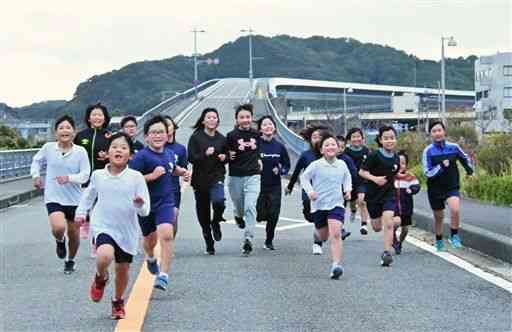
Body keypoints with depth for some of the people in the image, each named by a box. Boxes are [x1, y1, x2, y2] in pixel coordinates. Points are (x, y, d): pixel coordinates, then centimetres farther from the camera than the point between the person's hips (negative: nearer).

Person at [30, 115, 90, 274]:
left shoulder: (80, 151, -8)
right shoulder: (48, 148, -3)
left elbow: (85, 175, -9)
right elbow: (36, 161, 16)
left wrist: (69, 178, -24)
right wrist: (36, 176, 4)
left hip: (74, 199, 1)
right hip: (53, 198, -1)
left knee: (74, 234, 12)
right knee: (58, 227, -26)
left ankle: (70, 261, 40)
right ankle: (60, 241, 12)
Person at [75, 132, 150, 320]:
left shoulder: (136, 177, -8)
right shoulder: (98, 175, -3)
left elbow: (145, 211, -8)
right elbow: (89, 194, 20)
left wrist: (140, 204, -28)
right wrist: (81, 212, 17)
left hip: (127, 231, 1)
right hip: (103, 227, -1)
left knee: (123, 270, 13)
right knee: (105, 256, -30)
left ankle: (118, 302, 41)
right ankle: (101, 278, 5)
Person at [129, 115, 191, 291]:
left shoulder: (169, 154, 2)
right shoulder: (141, 156, -16)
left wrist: (183, 171, 7)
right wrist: (152, 176, -29)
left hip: (165, 202, 2)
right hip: (145, 203, -2)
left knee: (166, 233, -22)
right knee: (150, 237, 19)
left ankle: (163, 275, -20)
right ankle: (151, 258, 55)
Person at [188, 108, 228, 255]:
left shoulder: (221, 139, 6)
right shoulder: (196, 137, -3)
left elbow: (227, 156, 19)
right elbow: (191, 158, -10)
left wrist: (224, 157, -3)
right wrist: (205, 154, -24)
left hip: (217, 177, 0)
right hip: (200, 179, 0)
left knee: (219, 201, -29)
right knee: (203, 213, 7)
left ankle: (216, 223, 4)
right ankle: (209, 244, 24)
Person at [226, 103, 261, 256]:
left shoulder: (256, 135, 4)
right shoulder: (231, 136, -5)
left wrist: (258, 160, 11)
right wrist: (228, 156, -18)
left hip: (253, 176, 1)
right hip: (235, 177, -1)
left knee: (250, 207, -14)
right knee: (239, 207, 14)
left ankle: (248, 239, -17)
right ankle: (238, 216, 52)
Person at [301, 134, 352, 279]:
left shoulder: (342, 164, 2)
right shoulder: (316, 165, -8)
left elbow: (347, 177, 22)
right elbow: (304, 177, 1)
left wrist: (348, 190, 6)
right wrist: (309, 191, -14)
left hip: (336, 204, 0)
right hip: (319, 205, 0)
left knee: (335, 234, -19)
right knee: (323, 236, 16)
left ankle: (336, 265, -22)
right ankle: (317, 235, 56)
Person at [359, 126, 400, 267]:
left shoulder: (396, 158, 1)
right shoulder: (374, 156, -15)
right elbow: (362, 172, -14)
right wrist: (374, 178, -27)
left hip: (389, 193, 2)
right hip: (373, 195, -2)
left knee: (388, 223, -16)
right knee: (377, 227, 11)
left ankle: (387, 253, -11)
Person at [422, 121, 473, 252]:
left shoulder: (453, 147, -4)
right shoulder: (428, 151, -11)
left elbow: (465, 158, 17)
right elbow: (427, 173, -14)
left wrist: (469, 168, 5)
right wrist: (441, 166, -25)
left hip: (452, 188, 0)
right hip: (435, 189, 0)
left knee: (455, 210, -26)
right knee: (438, 217, 14)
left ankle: (454, 236, -6)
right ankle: (439, 241, 38)